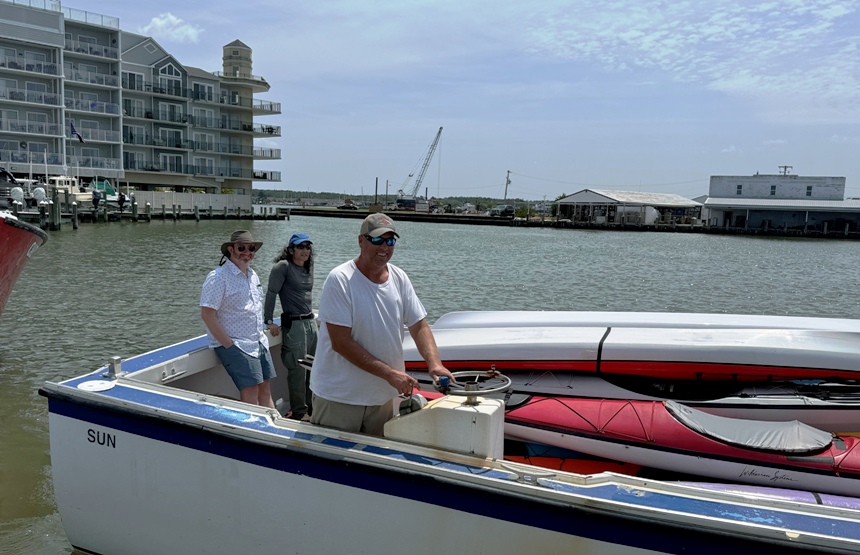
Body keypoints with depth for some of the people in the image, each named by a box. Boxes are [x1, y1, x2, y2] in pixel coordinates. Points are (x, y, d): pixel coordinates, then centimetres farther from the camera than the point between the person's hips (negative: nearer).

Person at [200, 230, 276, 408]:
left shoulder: (253, 275, 13)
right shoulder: (218, 277, -13)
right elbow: (207, 315, -17)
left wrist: (261, 336, 12)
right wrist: (229, 345, -18)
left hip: (259, 343, 8)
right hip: (234, 345, -8)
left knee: (265, 390, 8)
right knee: (251, 393, -13)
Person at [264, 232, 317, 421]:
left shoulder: (309, 268, 12)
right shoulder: (283, 266, -9)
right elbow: (271, 293, -13)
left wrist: (311, 316, 17)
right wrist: (269, 322, -16)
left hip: (310, 321, 8)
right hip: (294, 324, -7)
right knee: (298, 370, -3)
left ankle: (310, 406, 27)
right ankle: (299, 412, 10)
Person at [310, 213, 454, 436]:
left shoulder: (400, 279, 3)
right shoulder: (340, 280, -15)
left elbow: (419, 326, 4)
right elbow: (341, 343, -19)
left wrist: (435, 364, -14)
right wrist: (390, 373, -22)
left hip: (383, 396, 5)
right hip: (338, 398, -5)